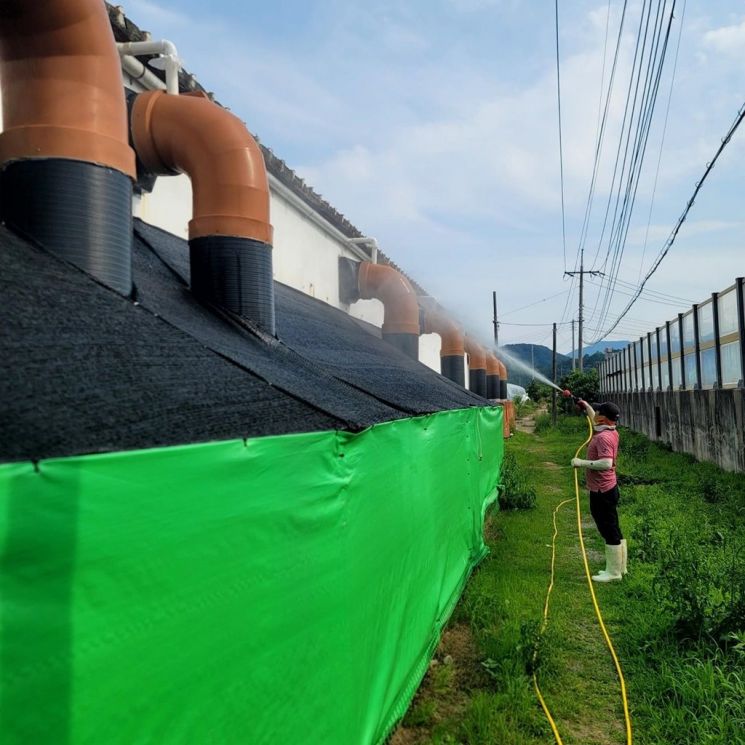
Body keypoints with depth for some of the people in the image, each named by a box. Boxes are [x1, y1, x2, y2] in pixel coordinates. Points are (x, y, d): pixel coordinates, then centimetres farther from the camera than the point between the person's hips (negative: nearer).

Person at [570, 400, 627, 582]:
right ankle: (619, 567, 29)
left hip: (602, 493, -10)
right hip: (608, 489, 10)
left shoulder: (603, 437, -23)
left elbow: (606, 463, -35)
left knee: (609, 531, -1)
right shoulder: (611, 432, 7)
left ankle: (614, 572, 8)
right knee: (613, 531, 18)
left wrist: (582, 463, -29)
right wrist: (586, 407, 31)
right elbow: (597, 423, 30)